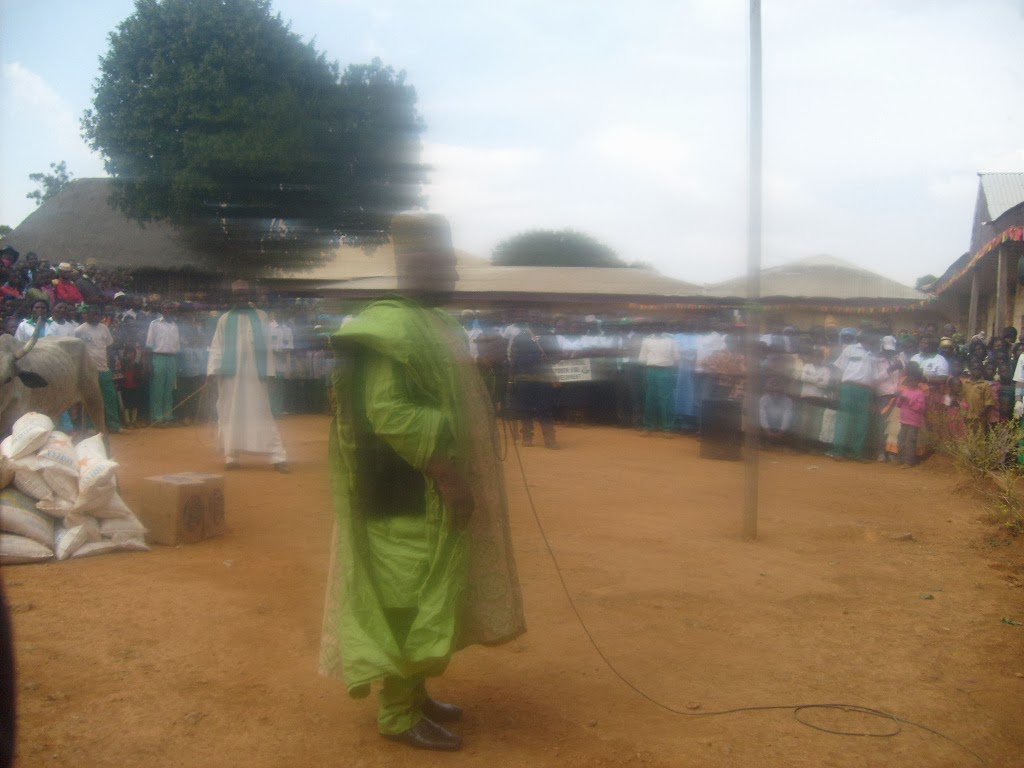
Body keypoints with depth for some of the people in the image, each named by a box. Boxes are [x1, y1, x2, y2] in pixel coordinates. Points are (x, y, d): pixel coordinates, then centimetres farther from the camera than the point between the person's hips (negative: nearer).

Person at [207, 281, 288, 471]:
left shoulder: (261, 316, 8)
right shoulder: (224, 319, 10)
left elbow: (267, 345, 4)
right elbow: (216, 347, 6)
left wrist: (269, 371, -3)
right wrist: (212, 372, -6)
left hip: (254, 374, -1)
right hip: (230, 374, 1)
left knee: (261, 414, -4)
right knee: (230, 415, 3)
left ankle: (278, 456, -7)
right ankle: (230, 456, 9)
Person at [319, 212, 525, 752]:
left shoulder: (439, 324, 14)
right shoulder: (393, 327, -17)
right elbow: (387, 412, -25)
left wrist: (456, 476, 16)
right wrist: (446, 474, -25)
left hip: (438, 494, 10)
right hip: (411, 497, -10)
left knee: (432, 595, 17)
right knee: (407, 597, -1)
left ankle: (414, 693, 30)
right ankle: (398, 713, 11)